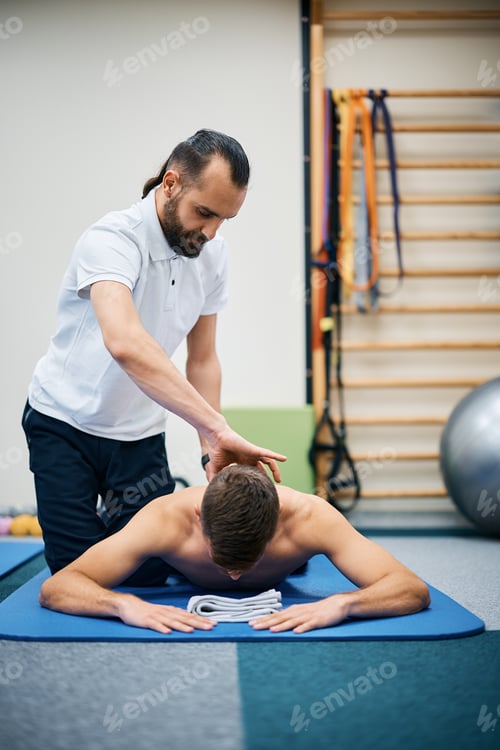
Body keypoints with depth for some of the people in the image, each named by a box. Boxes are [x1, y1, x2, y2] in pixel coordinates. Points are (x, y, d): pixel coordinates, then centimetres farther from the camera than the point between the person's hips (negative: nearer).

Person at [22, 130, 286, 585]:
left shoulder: (212, 255, -6)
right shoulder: (112, 239, -27)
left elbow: (202, 359, 2)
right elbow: (125, 343, -46)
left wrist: (211, 450, -10)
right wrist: (218, 428, -50)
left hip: (141, 434, 5)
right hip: (65, 424, -4)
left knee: (150, 573, 0)